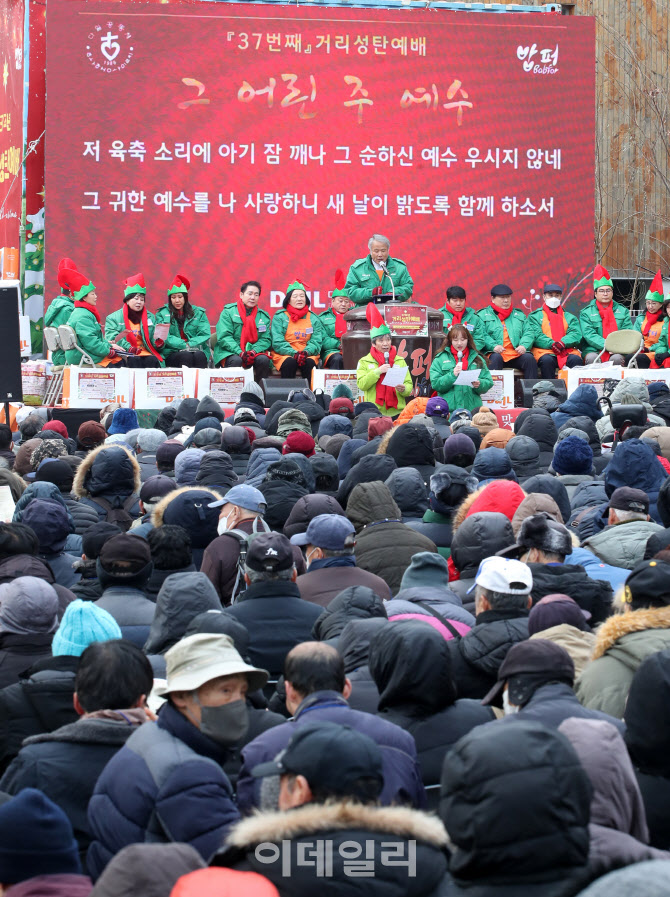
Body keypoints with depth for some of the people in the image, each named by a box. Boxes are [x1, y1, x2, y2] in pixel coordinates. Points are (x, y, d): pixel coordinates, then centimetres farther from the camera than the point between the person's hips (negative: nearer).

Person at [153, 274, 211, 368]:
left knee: (199, 355, -35)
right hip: (172, 354, -1)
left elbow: (205, 334, 5)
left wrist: (190, 344, -13)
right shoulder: (162, 314, 12)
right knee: (186, 355, -35)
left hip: (196, 350, 1)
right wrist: (184, 345, -16)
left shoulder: (198, 313, 16)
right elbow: (166, 337, -1)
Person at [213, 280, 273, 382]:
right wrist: (239, 352, -22)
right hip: (230, 352, -3)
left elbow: (266, 339, 7)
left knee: (264, 360, -28)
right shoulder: (228, 311, 2)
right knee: (236, 361, -36)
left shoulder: (263, 316, 14)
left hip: (255, 351, 3)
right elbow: (223, 336, -7)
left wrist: (254, 351, -15)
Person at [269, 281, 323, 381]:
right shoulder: (279, 317, 8)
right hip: (284, 355, -2)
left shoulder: (314, 318, 15)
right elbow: (277, 342, -3)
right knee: (290, 362, -35)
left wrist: (306, 352, -18)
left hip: (308, 355, 2)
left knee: (310, 363, -32)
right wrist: (294, 353, -20)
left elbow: (317, 341, 5)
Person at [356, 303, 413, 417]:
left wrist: (403, 389, -12)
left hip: (397, 412, 2)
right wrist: (378, 371, -13)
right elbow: (361, 385, -5)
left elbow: (409, 385, 10)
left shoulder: (400, 361, 14)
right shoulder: (365, 362, 9)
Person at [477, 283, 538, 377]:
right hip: (496, 353, -3)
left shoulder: (519, 315, 28)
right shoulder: (483, 315, 15)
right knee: (496, 358, -36)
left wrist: (524, 345, -5)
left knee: (529, 358, -26)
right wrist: (493, 345, -18)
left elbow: (528, 333, 18)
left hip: (517, 354, 3)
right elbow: (482, 335, 1)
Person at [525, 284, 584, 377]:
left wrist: (562, 343, -13)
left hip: (567, 350, 2)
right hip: (544, 351, -2)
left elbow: (576, 334, 9)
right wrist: (552, 344, -15)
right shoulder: (535, 316, 20)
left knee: (575, 359, -32)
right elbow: (536, 335, 3)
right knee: (546, 360, -37)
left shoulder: (569, 317, 26)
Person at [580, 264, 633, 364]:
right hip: (594, 351, -1)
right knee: (592, 358, -34)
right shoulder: (586, 313, 10)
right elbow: (589, 335, -4)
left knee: (617, 358, -32)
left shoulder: (623, 311, 18)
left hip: (617, 352, 1)